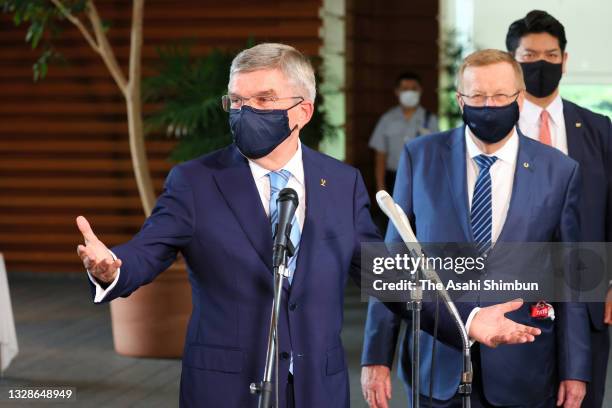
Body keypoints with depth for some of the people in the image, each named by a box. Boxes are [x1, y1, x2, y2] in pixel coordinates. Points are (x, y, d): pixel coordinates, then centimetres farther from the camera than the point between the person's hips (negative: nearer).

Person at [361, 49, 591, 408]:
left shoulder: (559, 171, 0)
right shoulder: (420, 158, 1)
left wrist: (575, 370, 0)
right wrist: (377, 357, -2)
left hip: (521, 375, 0)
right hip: (436, 368, 0)